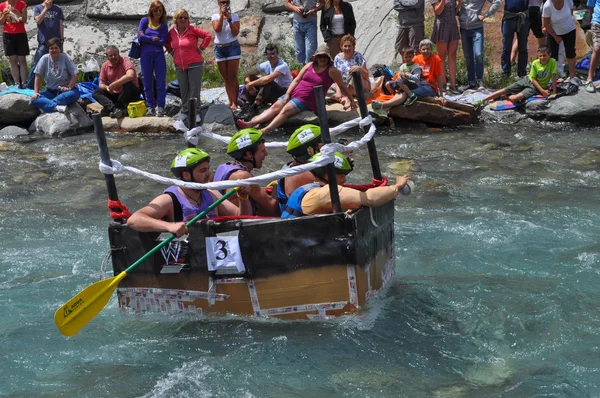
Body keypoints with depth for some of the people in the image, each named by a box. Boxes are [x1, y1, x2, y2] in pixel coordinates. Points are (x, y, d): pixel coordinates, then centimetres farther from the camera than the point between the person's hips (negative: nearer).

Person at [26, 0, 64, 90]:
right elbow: (38, 20, -11)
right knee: (36, 64, -7)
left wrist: (62, 39, 2)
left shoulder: (58, 9, 10)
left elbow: (61, 25, 10)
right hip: (43, 42, -3)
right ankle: (29, 86, -4)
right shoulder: (38, 8, 5)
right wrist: (46, 8, -10)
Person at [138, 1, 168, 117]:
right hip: (146, 55, 0)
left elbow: (163, 42, -5)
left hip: (159, 55, 0)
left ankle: (161, 107, 1)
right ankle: (150, 107, 10)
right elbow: (140, 36, -5)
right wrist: (153, 39, -4)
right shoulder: (144, 21, 4)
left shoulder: (163, 25, 5)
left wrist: (147, 40, -6)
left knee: (161, 82, -3)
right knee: (148, 82, 3)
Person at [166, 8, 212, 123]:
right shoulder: (172, 32, 3)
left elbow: (208, 36, -12)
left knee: (194, 89, -2)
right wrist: (171, 51, 10)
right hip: (180, 66, 4)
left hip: (195, 65, -4)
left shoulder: (193, 30, -9)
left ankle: (195, 112, 4)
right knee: (183, 90, 10)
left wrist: (200, 49, -11)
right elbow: (166, 42, 22)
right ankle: (185, 111, 19)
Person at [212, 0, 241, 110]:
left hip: (232, 47, -2)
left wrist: (229, 19, -16)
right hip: (219, 49, 2)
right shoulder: (215, 16, 4)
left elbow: (236, 33, -9)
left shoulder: (234, 16, 0)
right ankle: (230, 102, 10)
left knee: (232, 77, -7)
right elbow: (217, 29, -13)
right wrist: (222, 15, -16)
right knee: (226, 78, 6)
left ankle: (234, 102, -8)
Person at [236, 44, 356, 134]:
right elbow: (296, 80, 11)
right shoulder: (310, 65, 12)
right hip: (294, 94, 6)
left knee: (285, 110, -27)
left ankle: (265, 131, -41)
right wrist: (287, 94, 0)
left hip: (307, 101, -6)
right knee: (275, 106, -12)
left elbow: (342, 87, 2)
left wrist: (351, 101, 3)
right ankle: (250, 123, -23)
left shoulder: (332, 71, -3)